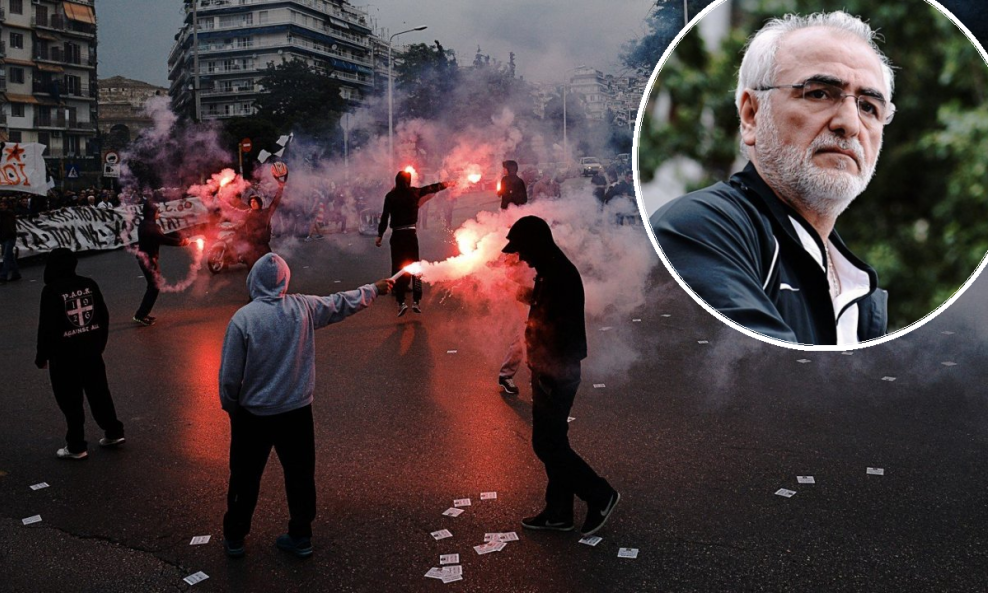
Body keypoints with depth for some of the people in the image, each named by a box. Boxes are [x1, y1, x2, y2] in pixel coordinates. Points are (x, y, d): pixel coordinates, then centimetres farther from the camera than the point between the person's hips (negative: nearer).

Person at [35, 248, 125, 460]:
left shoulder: (52, 291, -15)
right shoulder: (89, 284, 1)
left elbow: (47, 326, -15)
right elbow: (104, 316, 6)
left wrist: (42, 356, -2)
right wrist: (100, 344, 18)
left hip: (65, 353, -5)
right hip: (91, 349, 5)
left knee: (70, 400, 5)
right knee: (99, 392, 17)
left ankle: (76, 447, 12)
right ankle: (113, 433, 25)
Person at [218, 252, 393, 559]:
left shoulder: (243, 318, -18)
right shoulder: (303, 307, -10)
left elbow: (229, 375, -13)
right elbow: (342, 303, 9)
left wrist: (230, 406, 6)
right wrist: (374, 289, 26)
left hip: (253, 414, -2)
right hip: (296, 411, 2)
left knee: (245, 477, 16)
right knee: (300, 474, 17)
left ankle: (234, 538, 32)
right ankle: (301, 537, 30)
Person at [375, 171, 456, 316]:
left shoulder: (390, 196, -3)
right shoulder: (414, 192, 1)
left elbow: (385, 217, -8)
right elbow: (432, 188, 16)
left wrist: (380, 235, -1)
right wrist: (447, 184, 31)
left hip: (396, 235, -1)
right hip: (411, 234, 1)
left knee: (398, 268, 4)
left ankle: (401, 302, -2)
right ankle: (416, 301, 6)